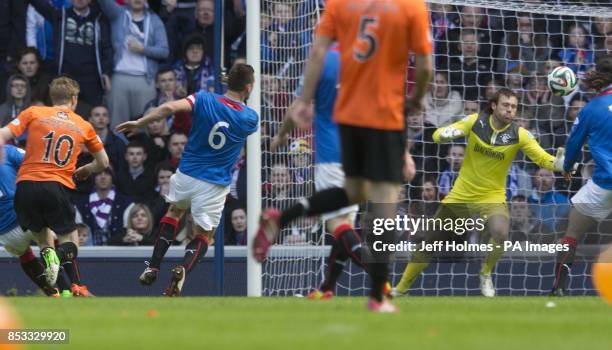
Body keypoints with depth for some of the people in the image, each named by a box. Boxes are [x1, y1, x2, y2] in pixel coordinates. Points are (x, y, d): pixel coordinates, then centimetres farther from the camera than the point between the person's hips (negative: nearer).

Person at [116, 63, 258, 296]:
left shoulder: (205, 100, -9)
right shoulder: (250, 119, -6)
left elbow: (170, 108, -22)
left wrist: (139, 123, -15)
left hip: (186, 174, 1)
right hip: (215, 185, -1)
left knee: (174, 211, 30)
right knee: (204, 235, 13)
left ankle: (153, 267, 16)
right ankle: (183, 269, -19)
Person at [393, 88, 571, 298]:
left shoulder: (519, 135, -12)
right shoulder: (475, 122, -10)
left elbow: (543, 158, -15)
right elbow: (438, 135, -8)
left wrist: (558, 164, -37)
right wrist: (446, 134, -32)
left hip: (492, 198, -2)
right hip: (460, 196, 2)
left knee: (501, 233, -32)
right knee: (430, 242, 7)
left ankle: (486, 275, -3)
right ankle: (401, 288, 26)